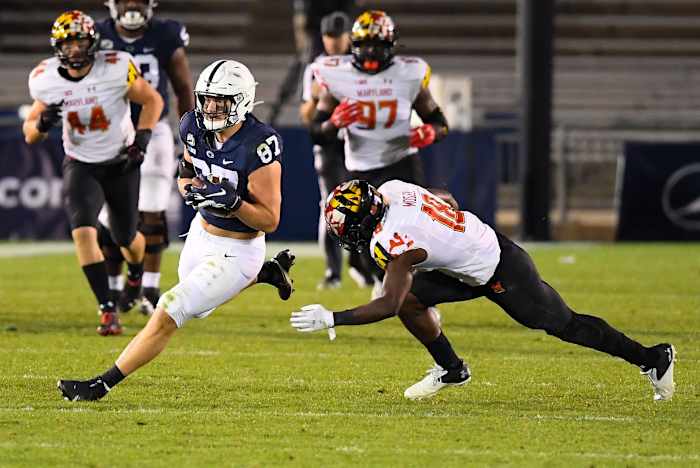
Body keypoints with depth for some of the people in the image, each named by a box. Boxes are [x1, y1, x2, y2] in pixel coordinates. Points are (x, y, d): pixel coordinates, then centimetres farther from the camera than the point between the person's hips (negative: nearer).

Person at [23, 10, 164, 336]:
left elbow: (152, 100, -5)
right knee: (83, 232, -22)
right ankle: (107, 309, -18)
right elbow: (29, 133, -1)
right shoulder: (46, 80, -12)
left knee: (125, 238, 11)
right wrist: (42, 124, -25)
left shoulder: (116, 69, -20)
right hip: (80, 166, 1)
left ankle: (137, 278, 49)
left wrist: (142, 139, -17)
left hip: (121, 164, -1)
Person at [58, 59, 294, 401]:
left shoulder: (258, 147, -28)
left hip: (235, 253, -9)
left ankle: (102, 385, -5)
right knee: (199, 307, 33)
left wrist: (232, 202, -38)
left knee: (167, 315, -14)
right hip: (202, 233, 9)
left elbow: (270, 220, -22)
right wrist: (190, 189, -12)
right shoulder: (196, 128, -9)